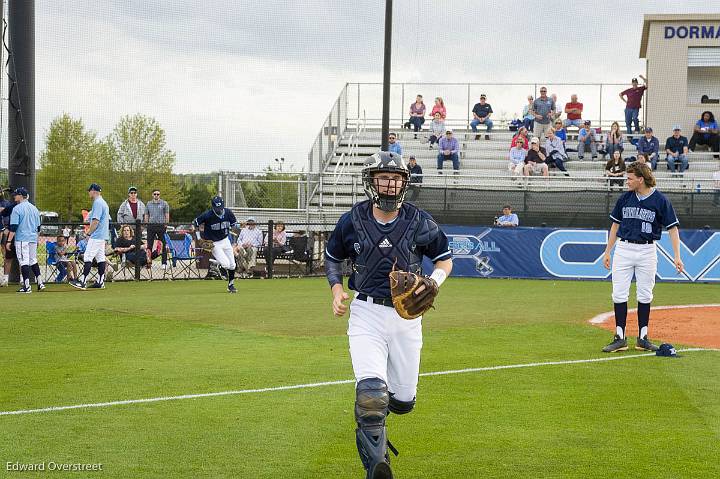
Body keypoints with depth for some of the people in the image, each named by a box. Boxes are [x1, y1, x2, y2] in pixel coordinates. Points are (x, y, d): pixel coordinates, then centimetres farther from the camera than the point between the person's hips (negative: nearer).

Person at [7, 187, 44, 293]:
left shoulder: (17, 209, -9)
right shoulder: (34, 208, 12)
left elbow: (13, 227, -14)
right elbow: (38, 227, 17)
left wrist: (9, 241, -12)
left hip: (22, 239, -6)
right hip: (33, 239, 7)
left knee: (24, 261, -5)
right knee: (33, 260, 17)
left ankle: (27, 286, -8)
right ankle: (40, 282, 14)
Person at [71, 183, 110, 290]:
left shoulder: (97, 203, -14)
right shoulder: (103, 203, 17)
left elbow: (95, 221, -20)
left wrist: (89, 232, -11)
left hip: (96, 236, -10)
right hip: (103, 235, 10)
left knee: (88, 257, -11)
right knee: (100, 258, 10)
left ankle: (83, 281, -15)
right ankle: (100, 282, 10)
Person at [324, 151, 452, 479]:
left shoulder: (419, 222, -2)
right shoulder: (353, 221, -1)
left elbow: (445, 259, 10)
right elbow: (332, 258, 15)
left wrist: (434, 283, -12)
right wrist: (337, 289, -3)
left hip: (407, 315, 2)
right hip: (367, 313, -2)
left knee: (403, 401, 8)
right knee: (371, 393, -22)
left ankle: (371, 417, 44)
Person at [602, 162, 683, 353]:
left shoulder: (660, 200, -5)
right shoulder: (625, 198, 5)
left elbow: (672, 228, -4)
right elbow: (615, 225, 13)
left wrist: (677, 256, -12)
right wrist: (607, 252, 11)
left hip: (647, 251, -2)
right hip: (623, 249, 2)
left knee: (645, 295, 5)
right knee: (619, 294, -2)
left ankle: (643, 338, 13)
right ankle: (620, 338, 2)